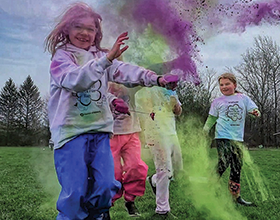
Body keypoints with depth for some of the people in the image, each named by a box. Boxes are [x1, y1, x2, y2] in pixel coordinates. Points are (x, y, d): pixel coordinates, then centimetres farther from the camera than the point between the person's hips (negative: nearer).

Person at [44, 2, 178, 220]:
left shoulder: (101, 56, 14)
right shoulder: (61, 56, 0)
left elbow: (124, 71, -4)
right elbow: (76, 79, -21)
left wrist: (155, 79, -21)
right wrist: (107, 58, -34)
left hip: (100, 130, 4)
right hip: (71, 130, -4)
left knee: (104, 186, 2)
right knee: (75, 192, -6)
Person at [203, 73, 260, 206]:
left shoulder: (243, 98, 10)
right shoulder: (217, 101, 8)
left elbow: (253, 110, 8)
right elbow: (212, 118, 14)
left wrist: (256, 113, -15)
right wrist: (205, 130, 3)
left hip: (237, 138, 3)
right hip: (222, 137, -3)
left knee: (237, 167, 8)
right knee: (224, 163, -19)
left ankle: (236, 196, 19)